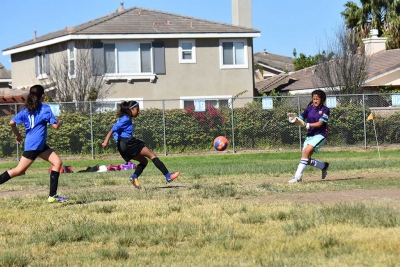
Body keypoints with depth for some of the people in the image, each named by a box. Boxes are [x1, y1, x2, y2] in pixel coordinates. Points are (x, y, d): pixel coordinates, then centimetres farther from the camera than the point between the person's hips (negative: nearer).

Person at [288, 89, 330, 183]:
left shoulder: (325, 109, -6)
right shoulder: (310, 108, 7)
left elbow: (319, 123, -15)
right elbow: (301, 119, 1)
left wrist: (307, 124, -26)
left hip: (320, 135, -6)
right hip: (309, 135, 6)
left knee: (306, 151, -25)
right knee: (307, 160, 0)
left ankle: (298, 176, -27)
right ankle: (324, 166, 29)